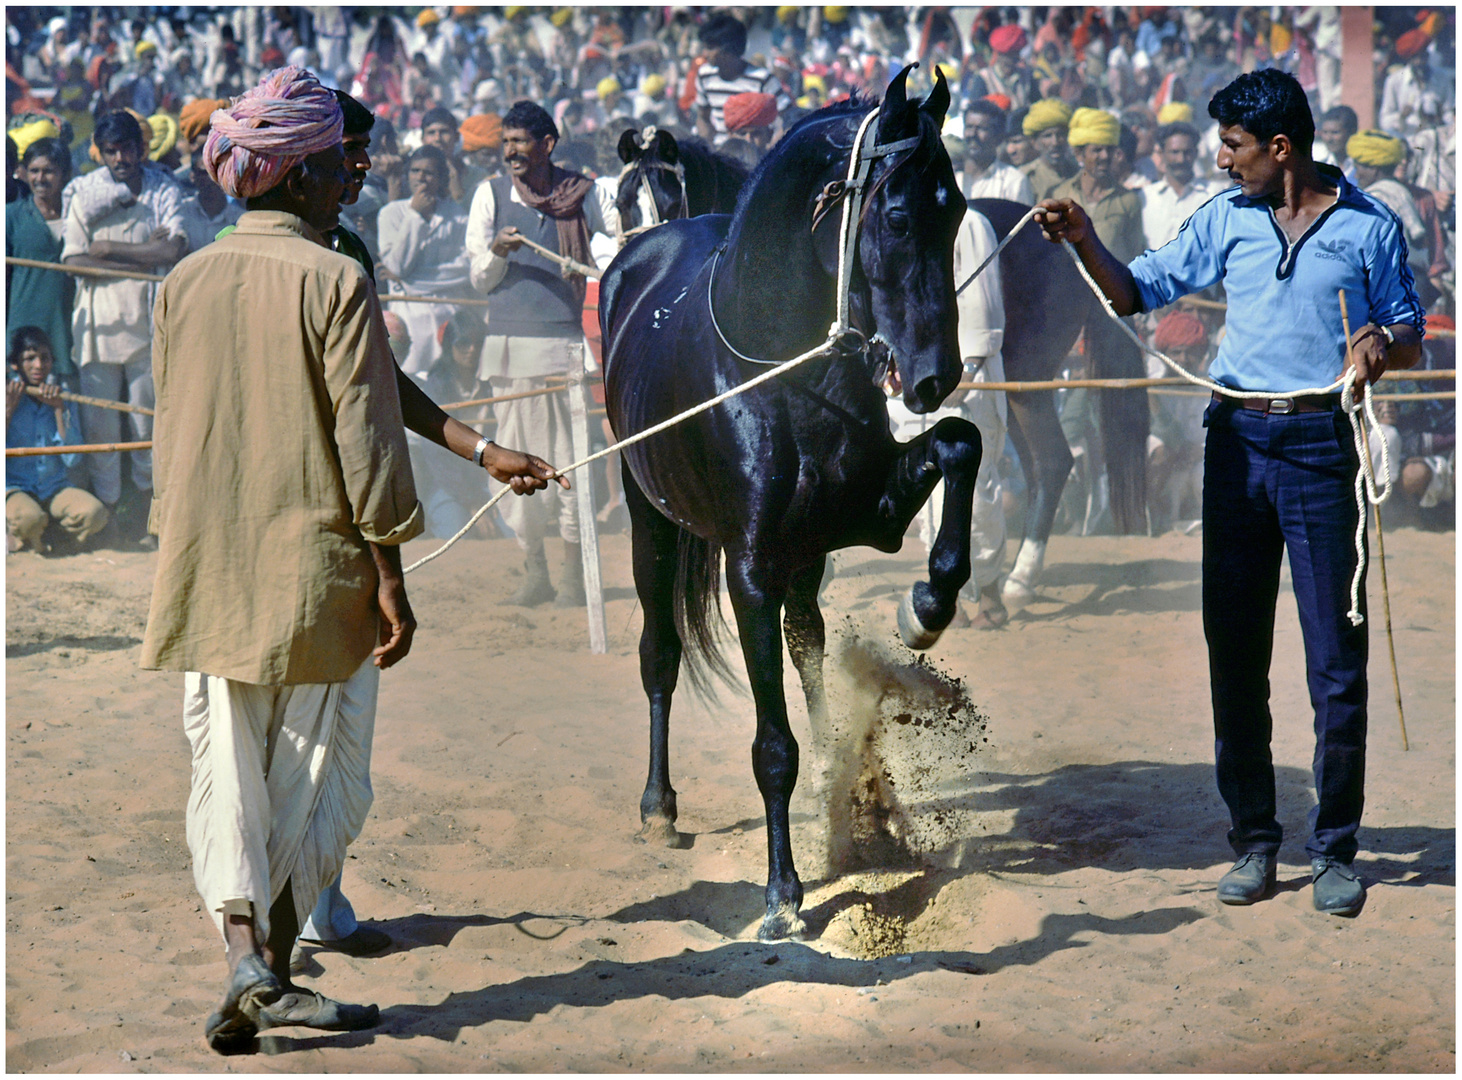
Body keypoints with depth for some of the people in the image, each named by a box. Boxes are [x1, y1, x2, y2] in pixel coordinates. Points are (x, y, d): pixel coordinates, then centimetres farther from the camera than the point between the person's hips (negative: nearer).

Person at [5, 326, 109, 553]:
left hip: (54, 486, 4)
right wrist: (8, 410, -14)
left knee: (94, 513, -26)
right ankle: (10, 528, -1)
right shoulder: (6, 396, -3)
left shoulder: (62, 397, 6)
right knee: (30, 519, -37)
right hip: (14, 487, -3)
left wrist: (59, 408, -9)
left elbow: (71, 458, -2)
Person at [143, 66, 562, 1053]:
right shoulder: (336, 282, -11)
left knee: (226, 773, 7)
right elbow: (366, 437, -11)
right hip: (314, 565, -4)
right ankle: (275, 969, 7)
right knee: (321, 772, 8)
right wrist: (390, 573, -6)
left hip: (208, 568, 4)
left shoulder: (184, 285, 6)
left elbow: (174, 434, 13)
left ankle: (243, 946, -9)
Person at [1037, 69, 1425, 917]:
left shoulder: (1370, 226, 0)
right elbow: (1142, 291, 12)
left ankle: (1336, 849, 7)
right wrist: (1084, 241, -4)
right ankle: (1254, 840, 15)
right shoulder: (1226, 219, 8)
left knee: (1337, 658, -3)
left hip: (1321, 444, -4)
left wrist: (1381, 347, -18)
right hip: (1237, 439, 4)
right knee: (1235, 649, 5)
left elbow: (1411, 337, 5)